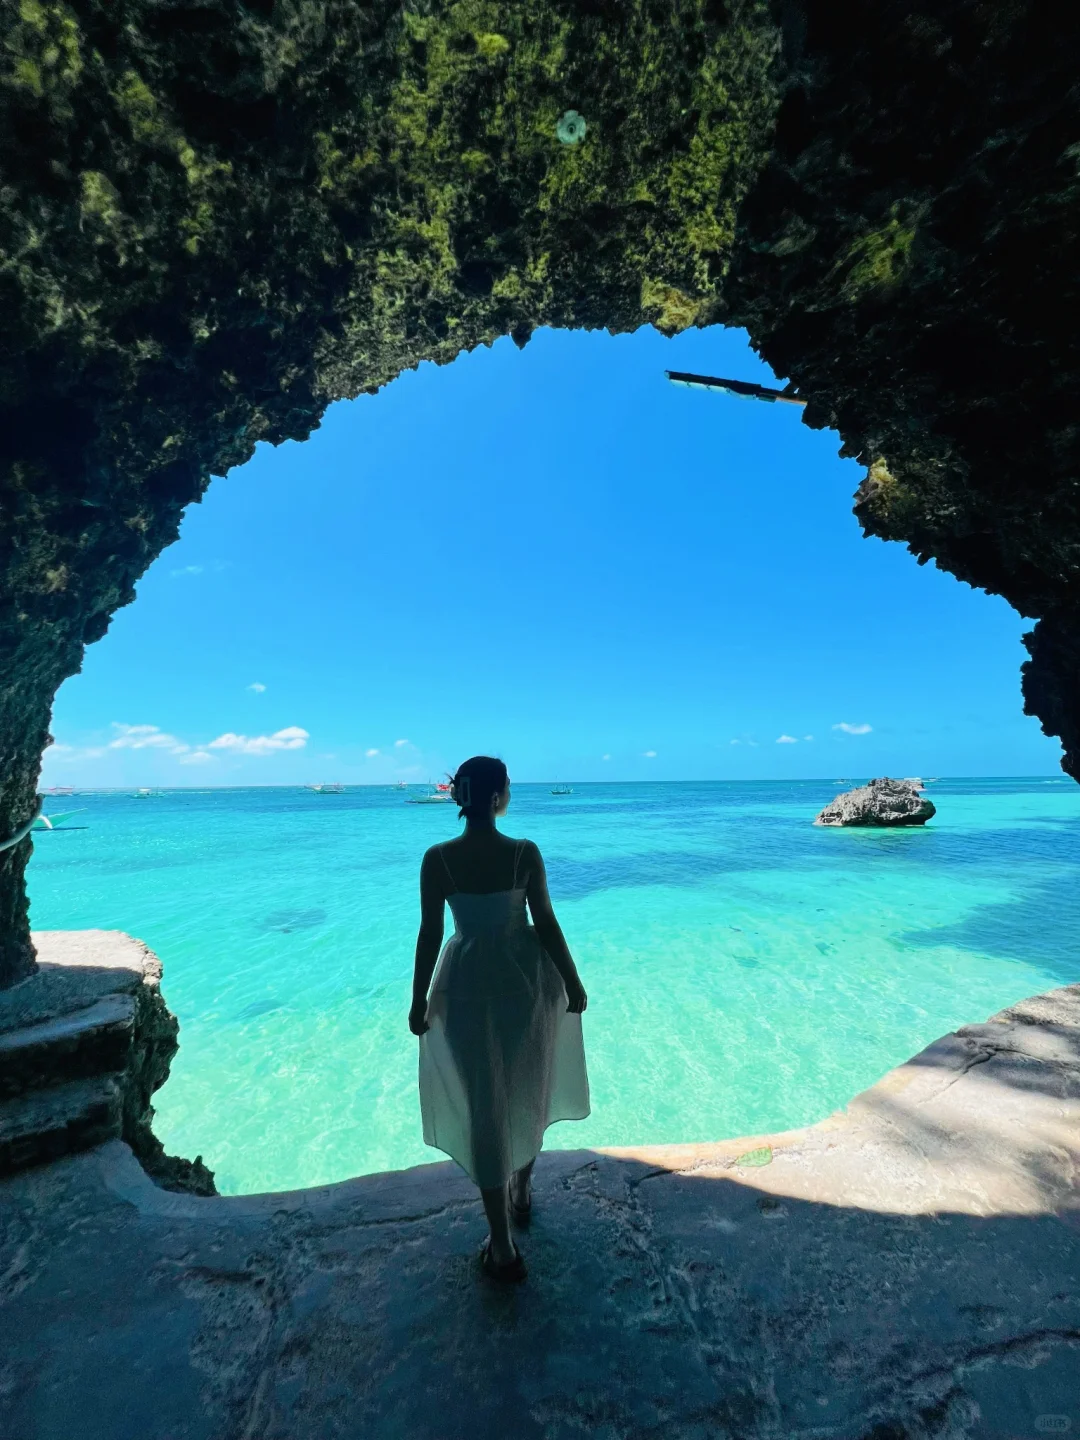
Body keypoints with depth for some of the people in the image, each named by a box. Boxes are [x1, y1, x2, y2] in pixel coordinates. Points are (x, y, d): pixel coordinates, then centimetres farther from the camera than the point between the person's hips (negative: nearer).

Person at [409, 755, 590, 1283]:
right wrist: (572, 982, 3)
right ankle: (522, 1192, 49)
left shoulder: (437, 859, -14)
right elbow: (546, 923, -10)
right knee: (526, 1091, 25)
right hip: (526, 978, 1)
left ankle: (502, 1246, 26)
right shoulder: (525, 853, -16)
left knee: (484, 1106, 15)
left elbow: (430, 933, -9)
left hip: (468, 983, 0)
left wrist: (419, 1000, 4)